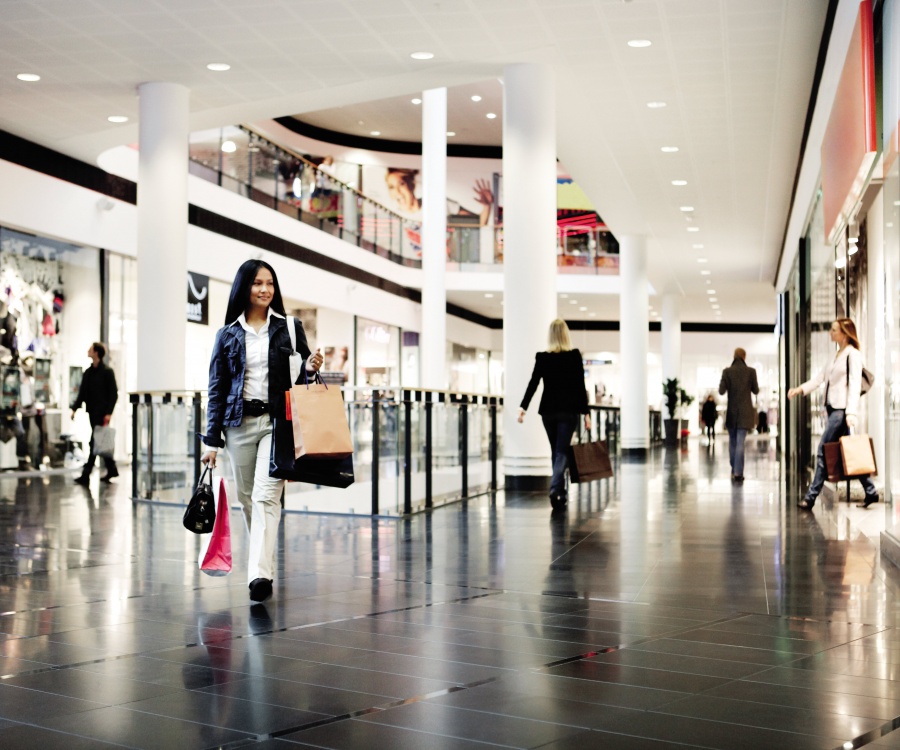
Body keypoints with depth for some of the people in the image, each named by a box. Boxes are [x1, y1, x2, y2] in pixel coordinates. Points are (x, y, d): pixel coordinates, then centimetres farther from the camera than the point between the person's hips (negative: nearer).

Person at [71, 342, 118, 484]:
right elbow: (82, 392, 16)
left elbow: (114, 393, -10)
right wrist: (75, 408, 6)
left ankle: (86, 475, -10)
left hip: (102, 413, -8)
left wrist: (109, 412, -16)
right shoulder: (88, 372, 13)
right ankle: (111, 469, 24)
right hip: (92, 412, 8)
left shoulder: (107, 371, -8)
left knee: (95, 442, -9)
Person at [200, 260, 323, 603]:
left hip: (277, 421, -2)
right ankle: (262, 560, 27)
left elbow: (300, 377, 12)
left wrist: (311, 368, -13)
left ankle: (260, 573, -21)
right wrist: (212, 440, 2)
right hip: (239, 423, 2)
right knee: (247, 497, 9)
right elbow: (217, 388, 7)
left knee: (266, 496, -15)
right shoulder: (227, 335, 8)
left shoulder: (289, 327, 6)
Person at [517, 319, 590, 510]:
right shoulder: (575, 356, -4)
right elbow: (580, 386, -5)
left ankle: (560, 494, 21)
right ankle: (555, 488, -26)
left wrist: (523, 407, -7)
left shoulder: (542, 357, -1)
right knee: (562, 452, -4)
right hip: (569, 410, -2)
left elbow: (533, 383, -6)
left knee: (555, 451, 15)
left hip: (548, 410, 2)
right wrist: (585, 412, -1)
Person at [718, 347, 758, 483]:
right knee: (740, 442, -4)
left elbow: (721, 391, -6)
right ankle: (738, 472, -12)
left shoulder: (727, 371, -6)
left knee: (732, 441, 14)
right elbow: (756, 390, 3)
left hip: (731, 412, 1)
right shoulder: (751, 371, -5)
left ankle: (734, 470, 18)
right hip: (745, 412, -1)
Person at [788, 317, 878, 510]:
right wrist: (801, 389, 4)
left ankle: (811, 496, -5)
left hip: (842, 410, -9)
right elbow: (821, 377, 17)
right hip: (832, 408, 9)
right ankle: (870, 491, 17)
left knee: (823, 451, -8)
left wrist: (851, 412, -24)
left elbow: (855, 384, -16)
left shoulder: (853, 355, -8)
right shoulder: (836, 355, 18)